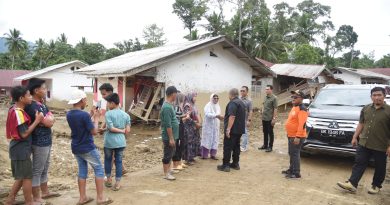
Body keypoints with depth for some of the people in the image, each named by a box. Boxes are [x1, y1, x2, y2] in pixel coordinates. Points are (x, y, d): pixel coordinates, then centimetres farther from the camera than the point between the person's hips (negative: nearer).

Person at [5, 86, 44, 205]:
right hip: (21, 149, -10)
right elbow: (24, 134, -23)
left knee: (21, 177, 19)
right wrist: (37, 120, -18)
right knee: (27, 177, 2)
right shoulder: (18, 113, -21)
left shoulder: (14, 110, 10)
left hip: (18, 148, 10)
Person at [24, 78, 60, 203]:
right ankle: (36, 197, 14)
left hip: (46, 141, 9)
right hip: (39, 142, -9)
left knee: (44, 169, 19)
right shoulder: (33, 106, -21)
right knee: (37, 170, 2)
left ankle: (45, 192, 32)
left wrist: (47, 119, -11)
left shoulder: (42, 103, 9)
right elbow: (49, 123, -21)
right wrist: (49, 118, -1)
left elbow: (51, 120, 9)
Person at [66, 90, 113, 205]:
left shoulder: (69, 114, 2)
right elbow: (94, 132, -16)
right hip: (88, 148, -7)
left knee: (82, 171, 15)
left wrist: (92, 116, 10)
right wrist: (96, 118, -4)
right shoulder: (84, 115, -23)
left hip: (76, 148, 7)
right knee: (99, 169, 5)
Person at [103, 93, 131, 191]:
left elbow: (111, 128, -17)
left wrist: (120, 131, -4)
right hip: (121, 142, 3)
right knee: (119, 161, 9)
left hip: (109, 141, -3)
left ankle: (109, 179, 28)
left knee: (108, 160, 18)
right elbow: (127, 130, -1)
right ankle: (117, 183, 11)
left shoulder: (108, 113, -10)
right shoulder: (126, 115, 2)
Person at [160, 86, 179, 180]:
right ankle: (166, 174, 12)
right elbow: (168, 125, -24)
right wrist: (171, 138, -22)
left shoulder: (169, 105, 9)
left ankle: (168, 170, 32)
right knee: (167, 155, 1)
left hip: (172, 135, 10)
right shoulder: (167, 107, -22)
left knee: (171, 154, 19)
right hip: (168, 136, -10)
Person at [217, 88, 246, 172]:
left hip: (232, 129, -9)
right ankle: (236, 164, 20)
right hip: (240, 129, 10)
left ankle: (226, 165, -1)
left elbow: (232, 116, -26)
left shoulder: (233, 103, -15)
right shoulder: (241, 102, 16)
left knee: (227, 147, -4)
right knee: (236, 146, 15)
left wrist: (228, 129, -26)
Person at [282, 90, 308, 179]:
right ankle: (291, 170, 30)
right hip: (291, 135, 10)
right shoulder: (294, 107, 16)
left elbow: (302, 124, -24)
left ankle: (296, 173, 3)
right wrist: (289, 134, 21)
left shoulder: (302, 109, -16)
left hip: (297, 136, -10)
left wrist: (298, 137, -28)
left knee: (295, 154, -5)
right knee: (291, 153, 18)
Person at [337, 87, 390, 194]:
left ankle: (376, 185, 27)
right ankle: (352, 184, 4)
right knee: (359, 164, 3)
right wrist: (355, 137, 10)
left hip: (381, 146, -4)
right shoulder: (366, 109, 8)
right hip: (364, 144, 4)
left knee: (380, 167, 11)